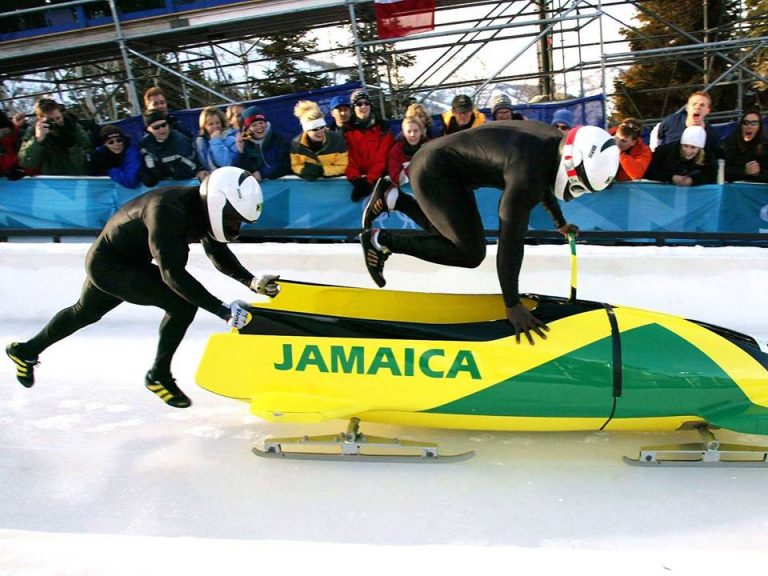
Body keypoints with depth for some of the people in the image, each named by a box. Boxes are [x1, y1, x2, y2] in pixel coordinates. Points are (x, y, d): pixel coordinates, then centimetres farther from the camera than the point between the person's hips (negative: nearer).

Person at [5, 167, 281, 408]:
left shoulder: (202, 205, -10)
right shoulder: (168, 210, -35)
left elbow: (218, 251, 2)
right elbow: (173, 273, -39)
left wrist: (251, 281, -12)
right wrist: (221, 309, -41)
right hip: (109, 265, -9)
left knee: (85, 312, 29)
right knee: (183, 302, -21)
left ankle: (26, 351, 52)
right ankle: (159, 376, -3)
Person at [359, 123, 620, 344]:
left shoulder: (557, 141, -4)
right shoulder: (527, 173, -33)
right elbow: (511, 241, -32)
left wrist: (560, 223, 33)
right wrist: (512, 306, -27)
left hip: (442, 161, 10)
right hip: (433, 174, -10)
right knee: (470, 253, -12)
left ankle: (392, 199, 22)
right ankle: (381, 240, -5)